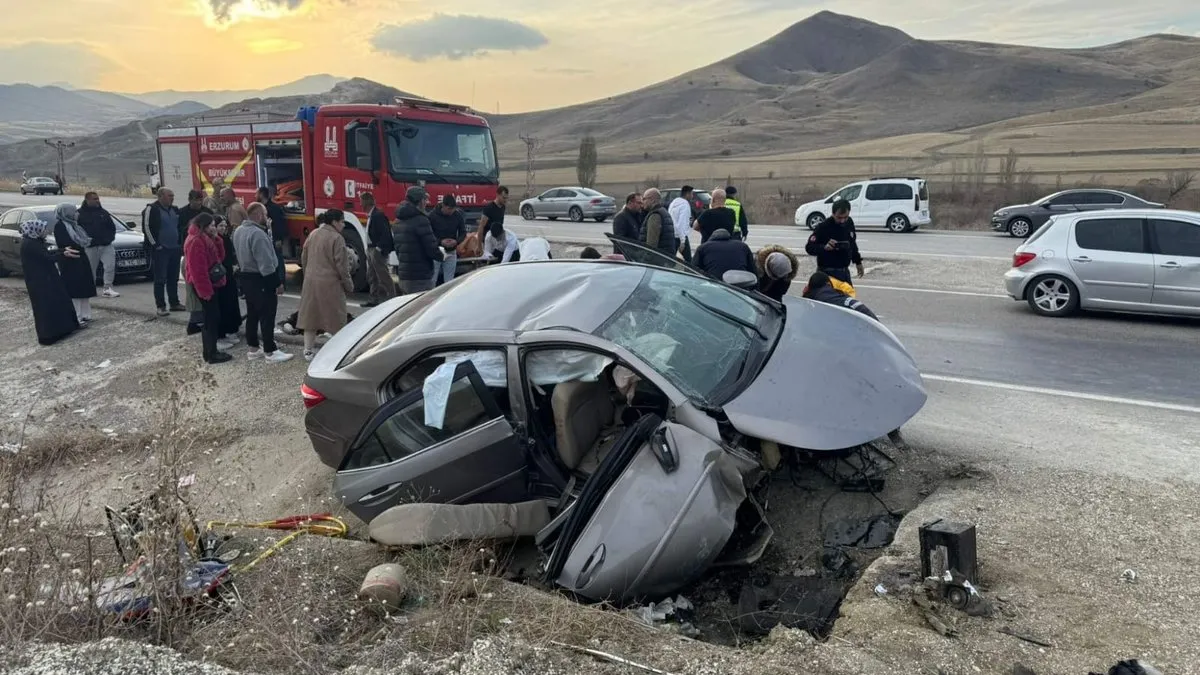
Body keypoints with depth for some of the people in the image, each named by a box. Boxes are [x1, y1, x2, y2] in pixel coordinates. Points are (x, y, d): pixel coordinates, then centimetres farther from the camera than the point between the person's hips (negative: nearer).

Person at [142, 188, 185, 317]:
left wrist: (180, 244, 14)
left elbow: (179, 225, 24)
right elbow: (146, 228, -13)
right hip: (160, 250, -7)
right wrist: (155, 244, -14)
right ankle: (161, 306, 1)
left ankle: (174, 303, 21)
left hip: (175, 248, 7)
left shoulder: (174, 209, 13)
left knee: (173, 278, 13)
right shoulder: (151, 209, -9)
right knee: (160, 279, -3)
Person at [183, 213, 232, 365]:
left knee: (211, 317, 15)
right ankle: (211, 354, -1)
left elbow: (219, 257, 11)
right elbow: (198, 269, -23)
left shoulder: (205, 238, 12)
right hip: (204, 285, -10)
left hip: (210, 283, 10)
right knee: (211, 318, -6)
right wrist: (206, 290, -23)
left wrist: (216, 239, -1)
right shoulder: (196, 241, -19)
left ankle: (211, 350, 23)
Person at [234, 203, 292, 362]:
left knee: (252, 313, 16)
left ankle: (253, 348, 23)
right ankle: (270, 352, 1)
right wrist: (277, 283, -19)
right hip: (259, 279, -10)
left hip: (245, 276, 10)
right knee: (267, 315, -3)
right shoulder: (258, 234, -24)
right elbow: (266, 264, -26)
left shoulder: (238, 231, 8)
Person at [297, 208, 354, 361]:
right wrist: (348, 285, -6)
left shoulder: (313, 235, 8)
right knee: (335, 317, 4)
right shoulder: (336, 238, -15)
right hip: (329, 283, -7)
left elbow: (304, 258, 15)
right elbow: (341, 265, -16)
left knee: (310, 315, 12)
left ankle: (308, 350, 16)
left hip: (311, 282, 7)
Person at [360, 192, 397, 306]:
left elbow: (385, 233, -22)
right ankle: (374, 299, 23)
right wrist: (369, 249, 13)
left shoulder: (378, 215, -17)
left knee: (383, 276, -6)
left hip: (378, 250, -11)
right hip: (371, 249, 11)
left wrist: (379, 248, -21)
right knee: (372, 276, 15)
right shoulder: (371, 215, 14)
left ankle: (392, 298, -1)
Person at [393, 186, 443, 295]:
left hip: (403, 275, 9)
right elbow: (431, 248, -17)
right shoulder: (420, 220, -15)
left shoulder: (398, 222, 13)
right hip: (420, 277, -9)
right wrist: (441, 255, 4)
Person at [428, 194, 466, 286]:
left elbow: (463, 233, 6)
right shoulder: (432, 215, -10)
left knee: (449, 282, 6)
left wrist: (457, 241, -15)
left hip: (451, 253, 3)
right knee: (432, 280, -1)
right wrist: (440, 241, -22)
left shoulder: (458, 216, -2)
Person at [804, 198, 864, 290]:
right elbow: (809, 247, -16)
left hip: (845, 271, 7)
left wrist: (858, 261, 23)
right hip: (828, 272, -7)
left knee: (850, 295, 13)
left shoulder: (849, 223, 4)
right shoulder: (823, 227, -17)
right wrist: (824, 247, -34)